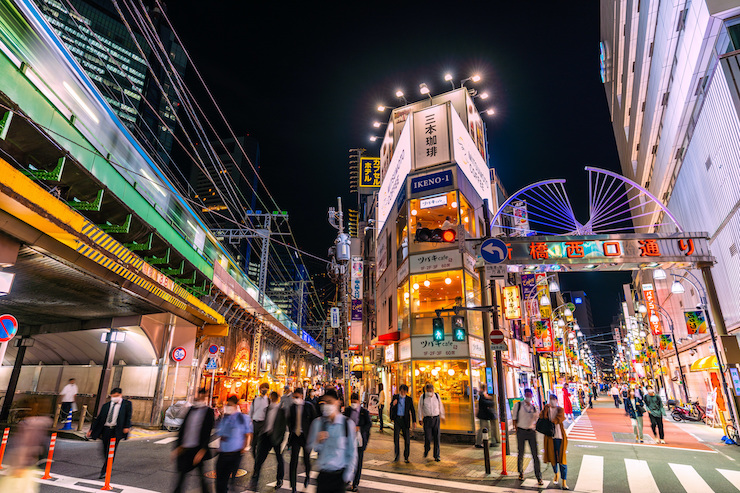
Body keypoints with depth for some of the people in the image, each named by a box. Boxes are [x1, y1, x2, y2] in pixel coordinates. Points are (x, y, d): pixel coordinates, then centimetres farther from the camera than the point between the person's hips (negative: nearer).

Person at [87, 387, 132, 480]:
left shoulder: (126, 403, 2)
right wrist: (92, 430, 9)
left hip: (116, 430, -4)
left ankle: (104, 471, 0)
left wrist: (127, 427, -17)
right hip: (106, 429, 4)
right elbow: (99, 418, 15)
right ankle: (106, 467, 32)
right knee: (105, 451, 10)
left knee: (111, 451, -7)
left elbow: (128, 416, -4)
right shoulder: (106, 405, 13)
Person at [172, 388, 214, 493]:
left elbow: (208, 432, -12)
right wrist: (178, 445, 7)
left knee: (202, 475, 6)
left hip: (197, 448, -4)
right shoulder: (191, 409, 10)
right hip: (185, 448, 5)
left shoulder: (209, 411, -6)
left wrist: (202, 450, -19)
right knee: (181, 474, 8)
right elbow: (183, 428, 12)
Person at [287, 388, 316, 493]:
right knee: (293, 461, -3)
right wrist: (291, 432, 5)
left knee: (306, 460, 10)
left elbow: (314, 420, -2)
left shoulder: (309, 406, -6)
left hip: (306, 436, -2)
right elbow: (289, 420, 14)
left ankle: (307, 477, 41)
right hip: (295, 436, 2)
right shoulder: (292, 407, 2)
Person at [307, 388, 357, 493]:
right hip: (323, 475, 2)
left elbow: (352, 452, 0)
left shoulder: (347, 423, -5)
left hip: (340, 475, -2)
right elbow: (310, 447, 6)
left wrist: (348, 475, -3)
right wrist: (317, 442, -14)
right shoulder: (317, 423, 2)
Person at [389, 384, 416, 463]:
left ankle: (406, 457, 11)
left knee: (407, 439, 0)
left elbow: (412, 410, 4)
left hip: (405, 420, 0)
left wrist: (414, 421, -3)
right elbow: (391, 407, 7)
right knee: (396, 437, -1)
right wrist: (393, 404, -17)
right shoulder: (395, 397, 3)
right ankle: (397, 456, 13)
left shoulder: (409, 399, 2)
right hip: (397, 419, 0)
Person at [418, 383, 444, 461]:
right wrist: (420, 419, 4)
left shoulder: (437, 396, 0)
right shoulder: (423, 396, -5)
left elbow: (440, 406, 14)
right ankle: (426, 450, 27)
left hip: (436, 419, 2)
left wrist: (442, 416, 22)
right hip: (427, 419, -2)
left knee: (437, 438, 0)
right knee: (428, 438, -5)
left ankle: (437, 456, 13)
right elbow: (420, 408, 2)